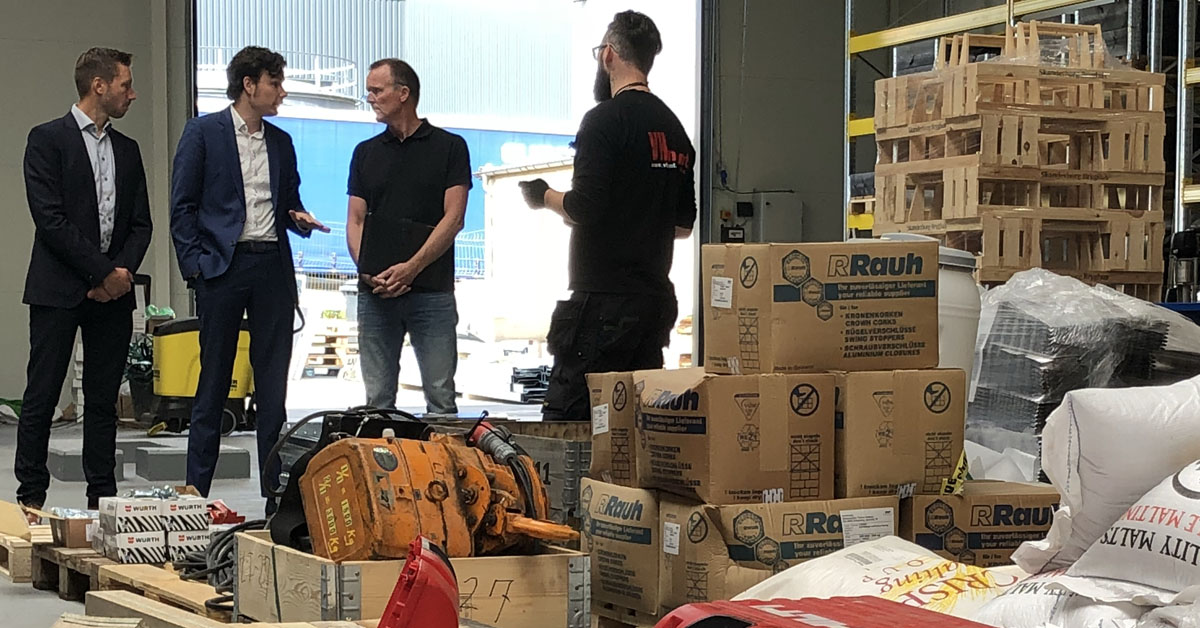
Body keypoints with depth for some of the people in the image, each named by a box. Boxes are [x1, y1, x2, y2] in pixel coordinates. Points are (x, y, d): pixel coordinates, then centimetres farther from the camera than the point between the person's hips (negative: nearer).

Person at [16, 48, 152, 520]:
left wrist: (123, 271, -5)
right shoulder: (47, 140, -3)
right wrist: (101, 272, -13)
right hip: (58, 290, -5)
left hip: (113, 291, 5)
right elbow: (50, 218, -11)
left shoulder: (127, 150, 15)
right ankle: (31, 498, 4)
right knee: (41, 398, -1)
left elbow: (141, 224, 13)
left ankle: (102, 498, 11)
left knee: (103, 401, 7)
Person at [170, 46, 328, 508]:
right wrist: (194, 265, -9)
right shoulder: (203, 132, 1)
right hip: (222, 266, -4)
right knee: (214, 380, 0)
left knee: (273, 384, 4)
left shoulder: (281, 141, 15)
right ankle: (196, 491, 7)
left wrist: (301, 219, 0)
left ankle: (274, 491, 9)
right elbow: (182, 206, -1)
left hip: (273, 267, 4)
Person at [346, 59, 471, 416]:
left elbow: (453, 218, -4)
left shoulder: (449, 147, 4)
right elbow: (355, 221, 10)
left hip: (431, 292, -3)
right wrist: (368, 271, -9)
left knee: (441, 398, -5)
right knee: (377, 400, 3)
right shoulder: (366, 153, 16)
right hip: (374, 292, 4)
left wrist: (412, 267, -15)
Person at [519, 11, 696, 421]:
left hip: (604, 299, -8)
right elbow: (683, 225, 18)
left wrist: (544, 196, 2)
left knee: (565, 417, -7)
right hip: (656, 300, 8)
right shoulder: (674, 128, 13)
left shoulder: (606, 119, -10)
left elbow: (583, 209, -17)